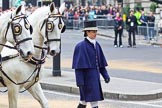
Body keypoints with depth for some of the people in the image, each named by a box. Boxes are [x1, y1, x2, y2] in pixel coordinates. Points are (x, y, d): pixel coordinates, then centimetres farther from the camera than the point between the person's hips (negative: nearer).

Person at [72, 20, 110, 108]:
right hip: (87, 77, -7)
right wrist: (80, 81, -17)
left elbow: (101, 62, 15)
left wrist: (105, 75, 10)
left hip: (95, 76, 7)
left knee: (85, 99, 17)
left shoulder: (96, 45, 8)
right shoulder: (81, 46, -13)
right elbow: (78, 66, -14)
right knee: (94, 100, -7)